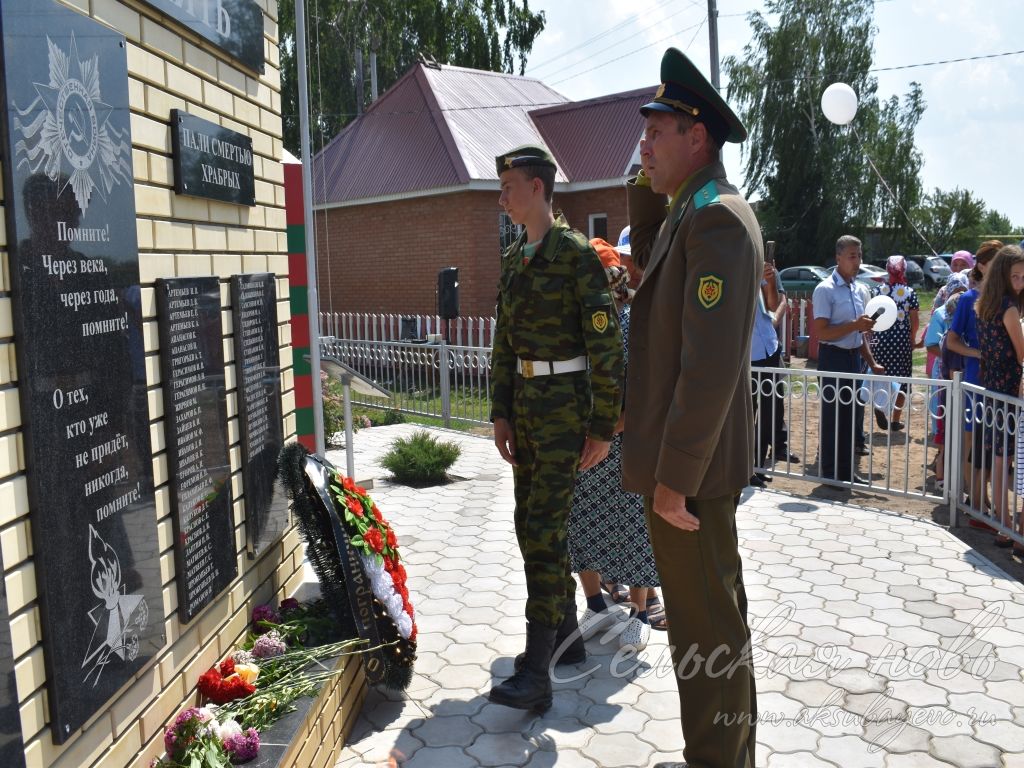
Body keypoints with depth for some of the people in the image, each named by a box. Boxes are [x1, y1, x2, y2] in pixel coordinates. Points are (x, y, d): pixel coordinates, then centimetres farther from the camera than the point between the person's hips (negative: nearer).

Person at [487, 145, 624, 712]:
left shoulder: (577, 254, -12)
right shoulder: (513, 258, 12)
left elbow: (606, 346, -14)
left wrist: (602, 428, -14)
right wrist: (501, 414, 11)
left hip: (565, 404, -8)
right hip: (524, 401, 8)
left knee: (544, 530, -10)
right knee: (530, 524, 13)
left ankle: (536, 676, -5)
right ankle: (567, 635, 30)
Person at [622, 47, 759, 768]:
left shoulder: (718, 219, -19)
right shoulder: (690, 212, 12)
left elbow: (713, 364, -25)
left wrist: (674, 477, -22)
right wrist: (647, 189, 13)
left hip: (691, 466, -11)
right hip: (687, 460, 11)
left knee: (706, 627, 3)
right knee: (715, 614, 22)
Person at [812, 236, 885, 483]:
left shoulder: (858, 290, 13)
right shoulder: (826, 289, -13)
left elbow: (860, 333, 18)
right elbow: (821, 332, -20)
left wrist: (872, 363, 15)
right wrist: (854, 325, -23)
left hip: (854, 357, 8)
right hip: (833, 357, -8)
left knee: (849, 416, 14)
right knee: (833, 416, -2)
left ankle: (847, 471, 24)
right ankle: (830, 473, 8)